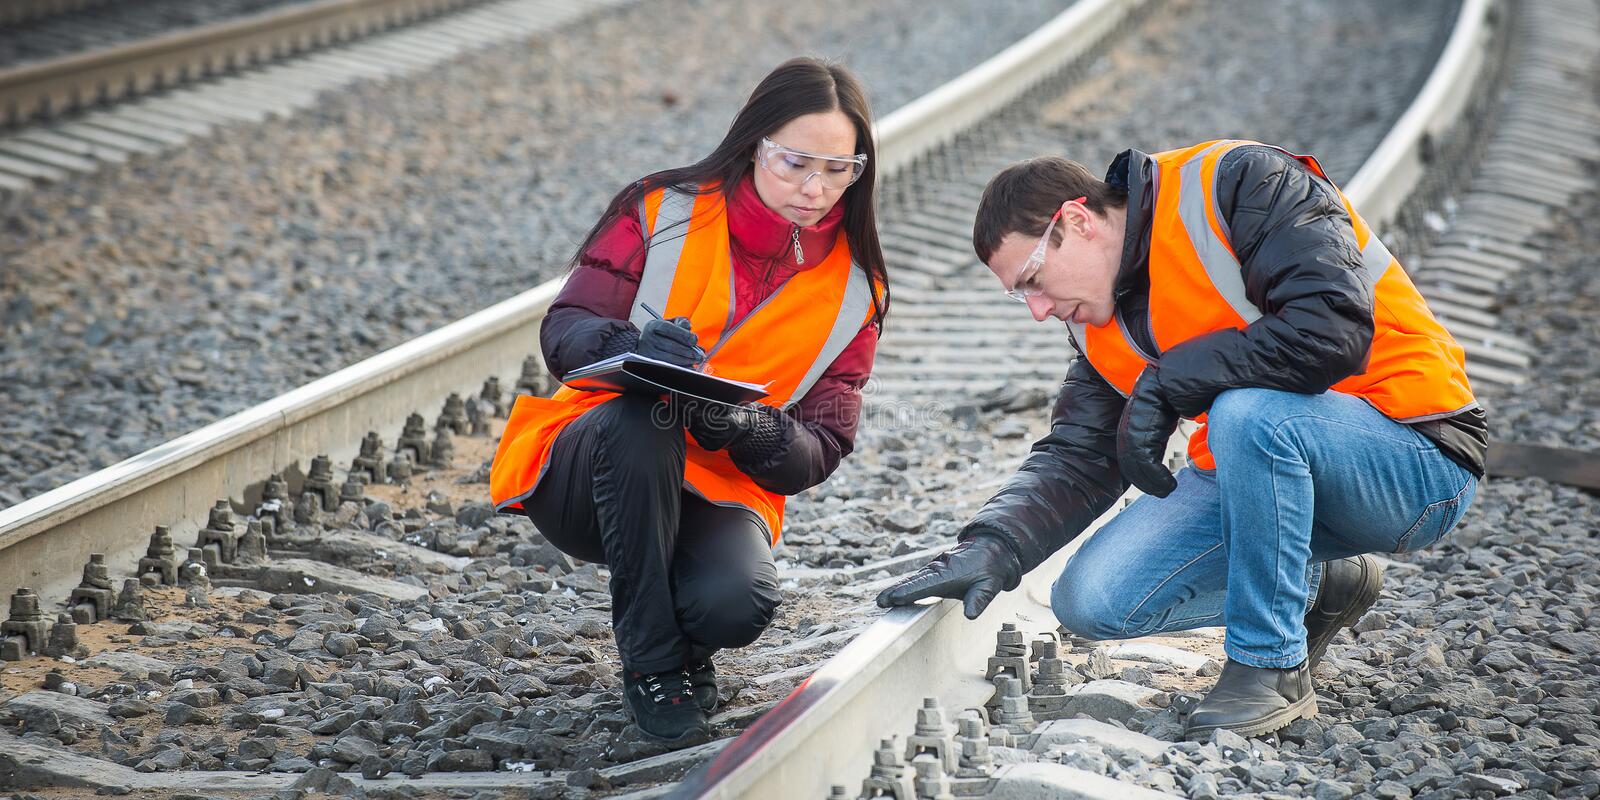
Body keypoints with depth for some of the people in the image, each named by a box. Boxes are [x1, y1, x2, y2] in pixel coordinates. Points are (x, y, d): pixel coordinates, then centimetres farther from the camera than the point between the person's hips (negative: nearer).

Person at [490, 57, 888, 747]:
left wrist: (749, 430, -25)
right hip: (583, 480, -1)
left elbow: (821, 449, -2)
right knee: (641, 417, -37)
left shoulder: (852, 290, 2)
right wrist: (634, 346, -34)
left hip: (717, 491, 1)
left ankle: (685, 637, 9)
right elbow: (563, 332, -10)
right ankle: (653, 663, -19)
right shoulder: (662, 211, -5)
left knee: (736, 605, -33)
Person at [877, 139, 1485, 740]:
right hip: (1262, 466, 8)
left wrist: (1166, 384, -21)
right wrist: (991, 547, -14)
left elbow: (1334, 329, -28)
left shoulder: (1240, 185, -17)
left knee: (1248, 411, -37)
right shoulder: (1103, 325, 7)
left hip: (1420, 457, -7)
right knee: (1092, 600, -8)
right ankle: (1317, 585, 13)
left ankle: (1271, 666, -17)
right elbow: (1075, 459, 4)